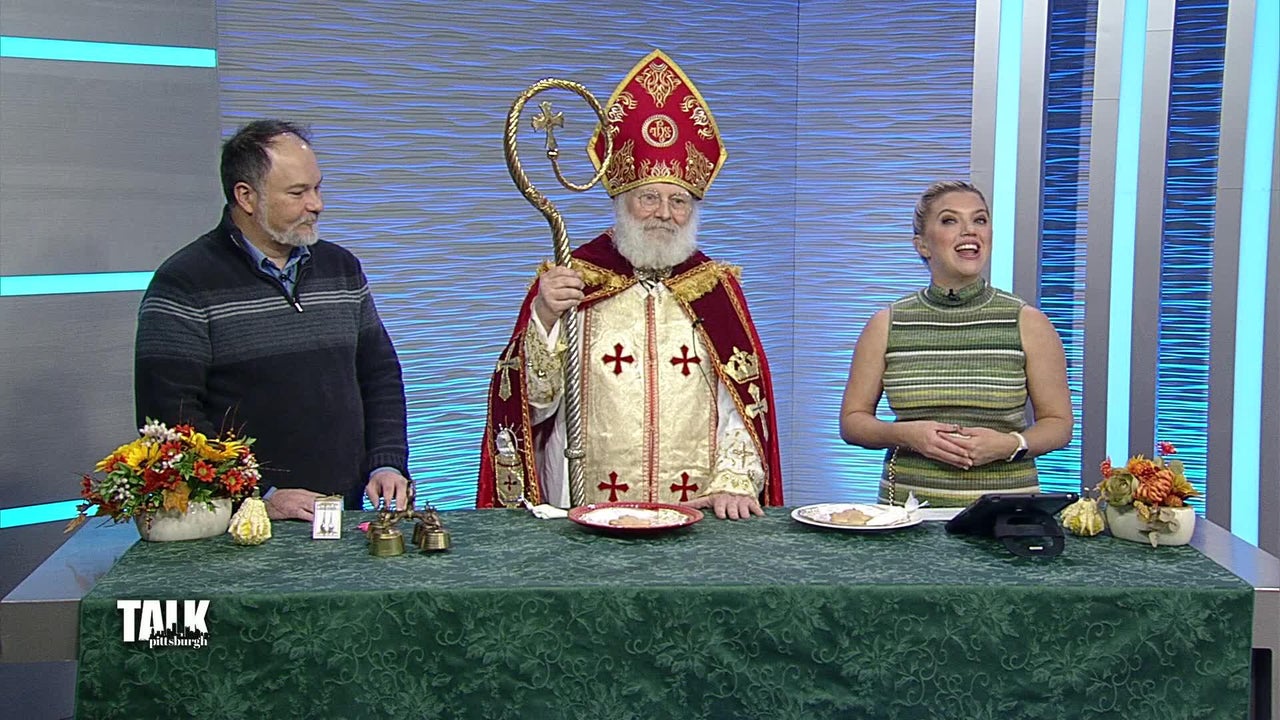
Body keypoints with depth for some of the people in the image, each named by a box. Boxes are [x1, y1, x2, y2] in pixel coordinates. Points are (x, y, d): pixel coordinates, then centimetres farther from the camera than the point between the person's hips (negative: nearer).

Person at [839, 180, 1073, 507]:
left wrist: (1009, 444, -9)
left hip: (1005, 507, 0)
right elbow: (852, 421, 11)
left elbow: (1059, 424, 9)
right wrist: (905, 434, -7)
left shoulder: (1028, 324, 4)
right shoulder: (886, 326, 6)